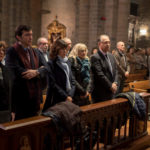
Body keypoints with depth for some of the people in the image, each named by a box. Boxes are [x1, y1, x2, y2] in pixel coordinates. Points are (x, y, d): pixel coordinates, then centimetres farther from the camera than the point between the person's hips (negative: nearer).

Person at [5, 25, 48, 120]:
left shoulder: (34, 52, 14)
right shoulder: (12, 52, -8)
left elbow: (45, 68, 5)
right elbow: (16, 71, -23)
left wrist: (36, 72, -18)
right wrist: (38, 70, -12)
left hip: (34, 94, 6)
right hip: (20, 96, -6)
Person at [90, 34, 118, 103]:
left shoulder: (111, 56, 12)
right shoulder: (95, 57, -13)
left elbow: (115, 70, 13)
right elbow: (100, 75, -18)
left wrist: (115, 83, -4)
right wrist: (110, 86, -13)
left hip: (111, 92, 7)